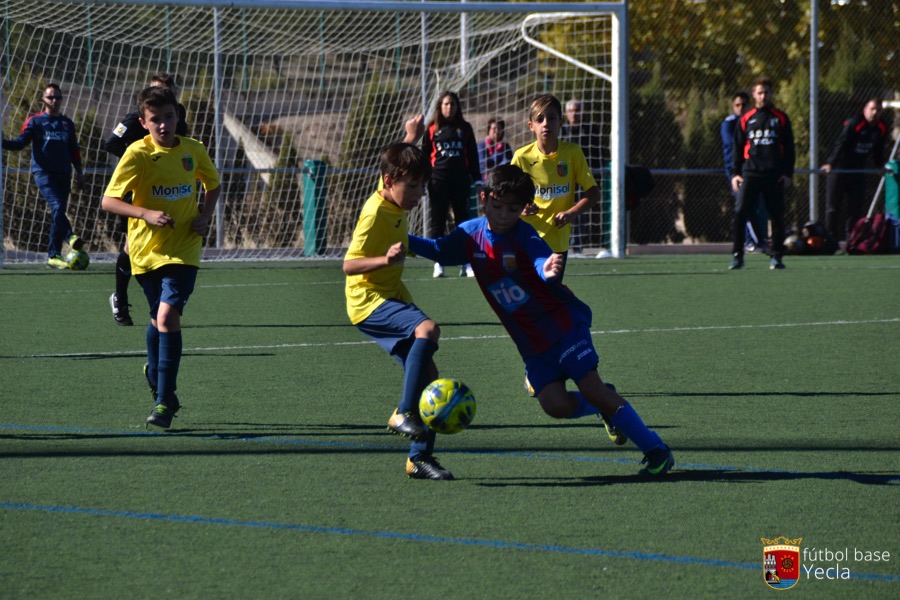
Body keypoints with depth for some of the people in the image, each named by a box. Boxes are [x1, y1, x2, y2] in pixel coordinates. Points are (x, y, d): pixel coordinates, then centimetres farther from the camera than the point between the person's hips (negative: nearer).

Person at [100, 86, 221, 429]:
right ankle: (156, 377, 43)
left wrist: (206, 215, 1)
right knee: (159, 320, 16)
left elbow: (214, 186, 20)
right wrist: (146, 214, -25)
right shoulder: (137, 154, -8)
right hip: (146, 249, 1)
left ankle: (164, 401, -16)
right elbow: (109, 201, -10)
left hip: (183, 249, -1)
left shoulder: (193, 151, 1)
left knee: (167, 315, -17)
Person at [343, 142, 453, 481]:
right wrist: (386, 260, -37)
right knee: (427, 328, -34)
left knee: (427, 374, 1)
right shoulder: (375, 213, -17)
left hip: (392, 298, 9)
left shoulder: (398, 209, 11)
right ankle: (404, 414, -32)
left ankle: (421, 457, 8)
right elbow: (349, 264, -24)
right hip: (369, 301, -9)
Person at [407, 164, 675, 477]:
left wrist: (549, 270, -63)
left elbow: (542, 261, -40)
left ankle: (656, 450, -9)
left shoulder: (525, 236, -19)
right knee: (555, 404, -12)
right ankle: (602, 406, 20)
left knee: (590, 388, -17)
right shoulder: (470, 234, -1)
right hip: (530, 342, 5)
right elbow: (439, 250, 19)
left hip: (563, 324, -5)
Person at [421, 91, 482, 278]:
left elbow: (472, 155, 9)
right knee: (437, 221, 1)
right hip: (438, 181, -1)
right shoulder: (432, 129, 5)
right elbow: (425, 155, 8)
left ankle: (466, 263, 6)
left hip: (461, 180, 1)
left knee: (463, 219, 2)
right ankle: (438, 264, 5)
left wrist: (477, 178, 5)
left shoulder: (465, 128, 7)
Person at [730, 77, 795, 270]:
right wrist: (735, 173, 4)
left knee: (776, 216, 2)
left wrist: (788, 173, 2)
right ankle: (737, 256, -7)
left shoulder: (781, 118, 9)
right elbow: (738, 147, 13)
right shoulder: (745, 119, 10)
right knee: (740, 213, -11)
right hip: (750, 173, 0)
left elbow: (789, 147, 10)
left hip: (774, 175, 0)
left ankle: (776, 256, 11)